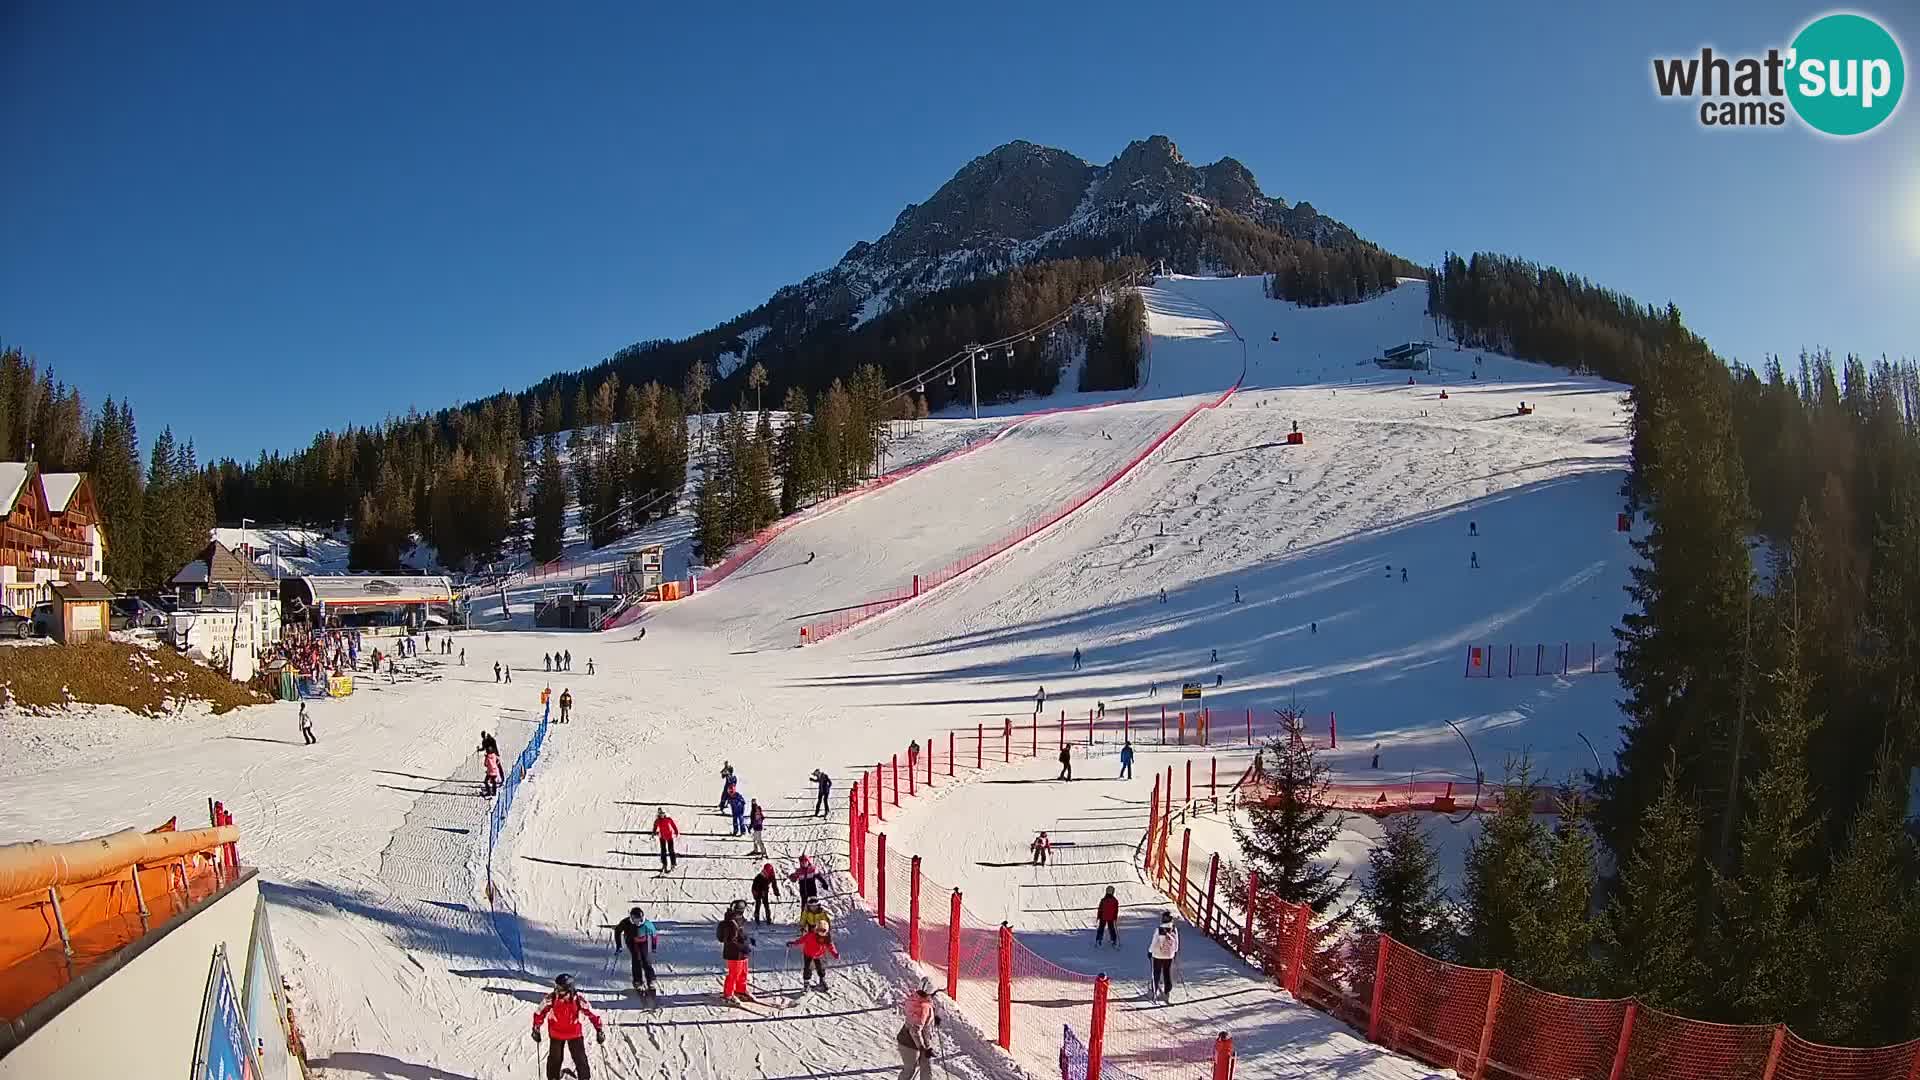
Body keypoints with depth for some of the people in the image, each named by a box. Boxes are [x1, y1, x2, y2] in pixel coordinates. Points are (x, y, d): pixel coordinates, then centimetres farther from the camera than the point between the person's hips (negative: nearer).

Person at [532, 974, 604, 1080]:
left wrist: (599, 1030, -13)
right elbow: (539, 1014, -7)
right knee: (555, 1059, 11)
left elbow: (593, 1014, -14)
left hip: (575, 1034, -1)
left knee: (580, 1059, 1)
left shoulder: (578, 999, -26)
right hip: (556, 1034, 1)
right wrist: (536, 1030, -2)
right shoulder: (551, 999, -24)